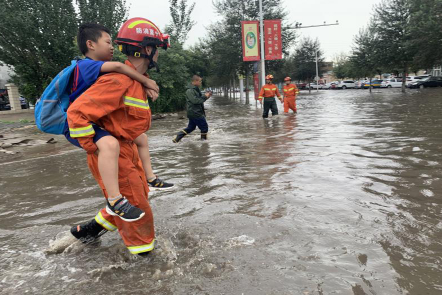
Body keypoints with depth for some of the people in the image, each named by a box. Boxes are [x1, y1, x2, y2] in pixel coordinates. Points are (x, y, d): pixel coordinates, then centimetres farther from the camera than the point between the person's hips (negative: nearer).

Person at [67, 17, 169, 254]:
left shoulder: (136, 80, 8)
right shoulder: (118, 81, -24)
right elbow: (77, 112, -25)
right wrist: (97, 150, -20)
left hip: (128, 149, 10)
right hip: (113, 154, -10)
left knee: (140, 194, 21)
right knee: (134, 202, 3)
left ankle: (91, 228, 35)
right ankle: (141, 246, 26)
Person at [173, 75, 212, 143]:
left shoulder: (196, 89, 16)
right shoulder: (190, 90, -17)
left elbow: (200, 99, 23)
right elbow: (195, 100, -26)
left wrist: (206, 96, 8)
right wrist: (205, 96, -20)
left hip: (194, 113, 10)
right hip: (195, 113, -10)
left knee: (190, 127, 17)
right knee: (204, 127, 0)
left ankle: (176, 139, 17)